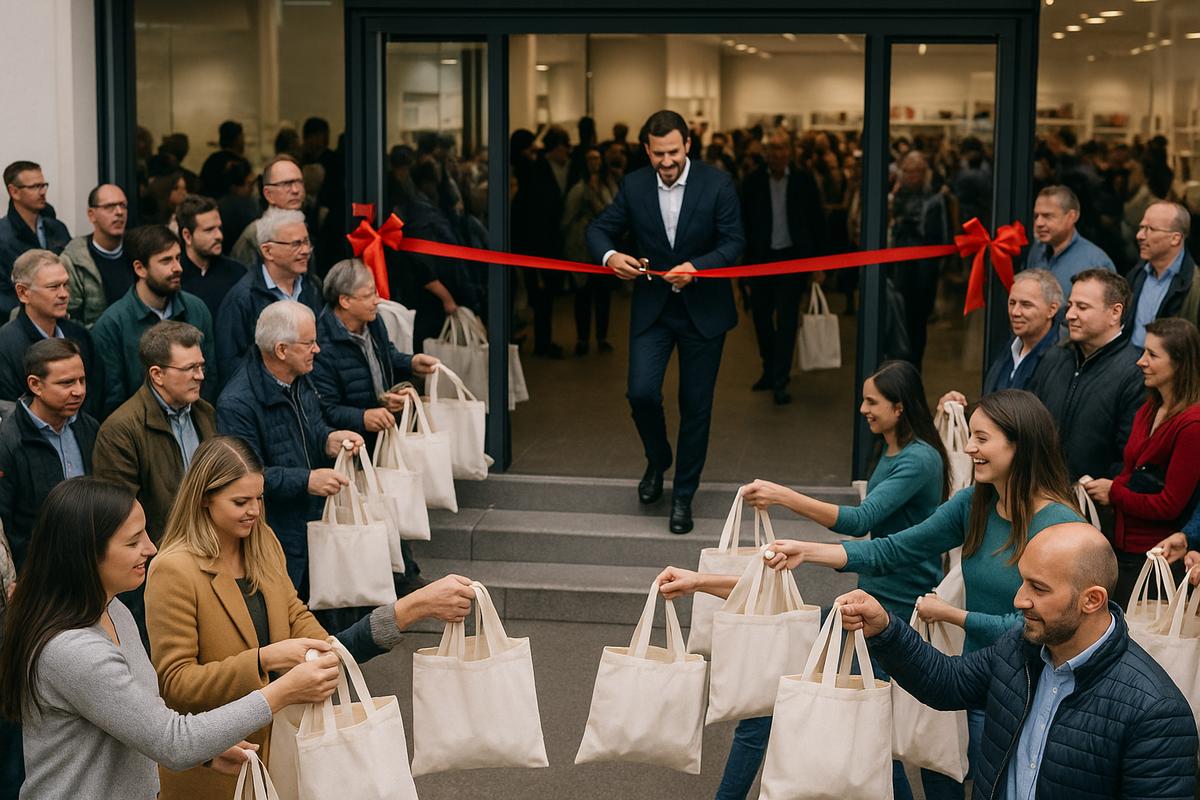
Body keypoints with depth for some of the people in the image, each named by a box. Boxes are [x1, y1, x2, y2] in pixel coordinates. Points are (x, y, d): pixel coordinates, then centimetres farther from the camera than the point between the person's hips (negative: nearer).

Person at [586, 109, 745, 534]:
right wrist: (610, 256, -22)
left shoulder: (718, 184, -9)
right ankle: (658, 458, 20)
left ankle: (684, 495, 18)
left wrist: (696, 267, -28)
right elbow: (599, 229, 2)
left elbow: (734, 242, -10)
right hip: (652, 308, 1)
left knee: (696, 406, 4)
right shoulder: (634, 185, -2)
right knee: (641, 393, -12)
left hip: (703, 308, -1)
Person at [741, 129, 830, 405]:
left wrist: (820, 259, 0)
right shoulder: (753, 181, 1)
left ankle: (780, 382, -1)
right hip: (760, 258, 2)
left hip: (791, 258, -2)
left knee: (786, 320, -5)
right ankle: (769, 371, 29)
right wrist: (743, 255, -4)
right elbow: (744, 220, 3)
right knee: (762, 317, 11)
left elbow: (817, 221, 3)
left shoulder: (804, 180, -1)